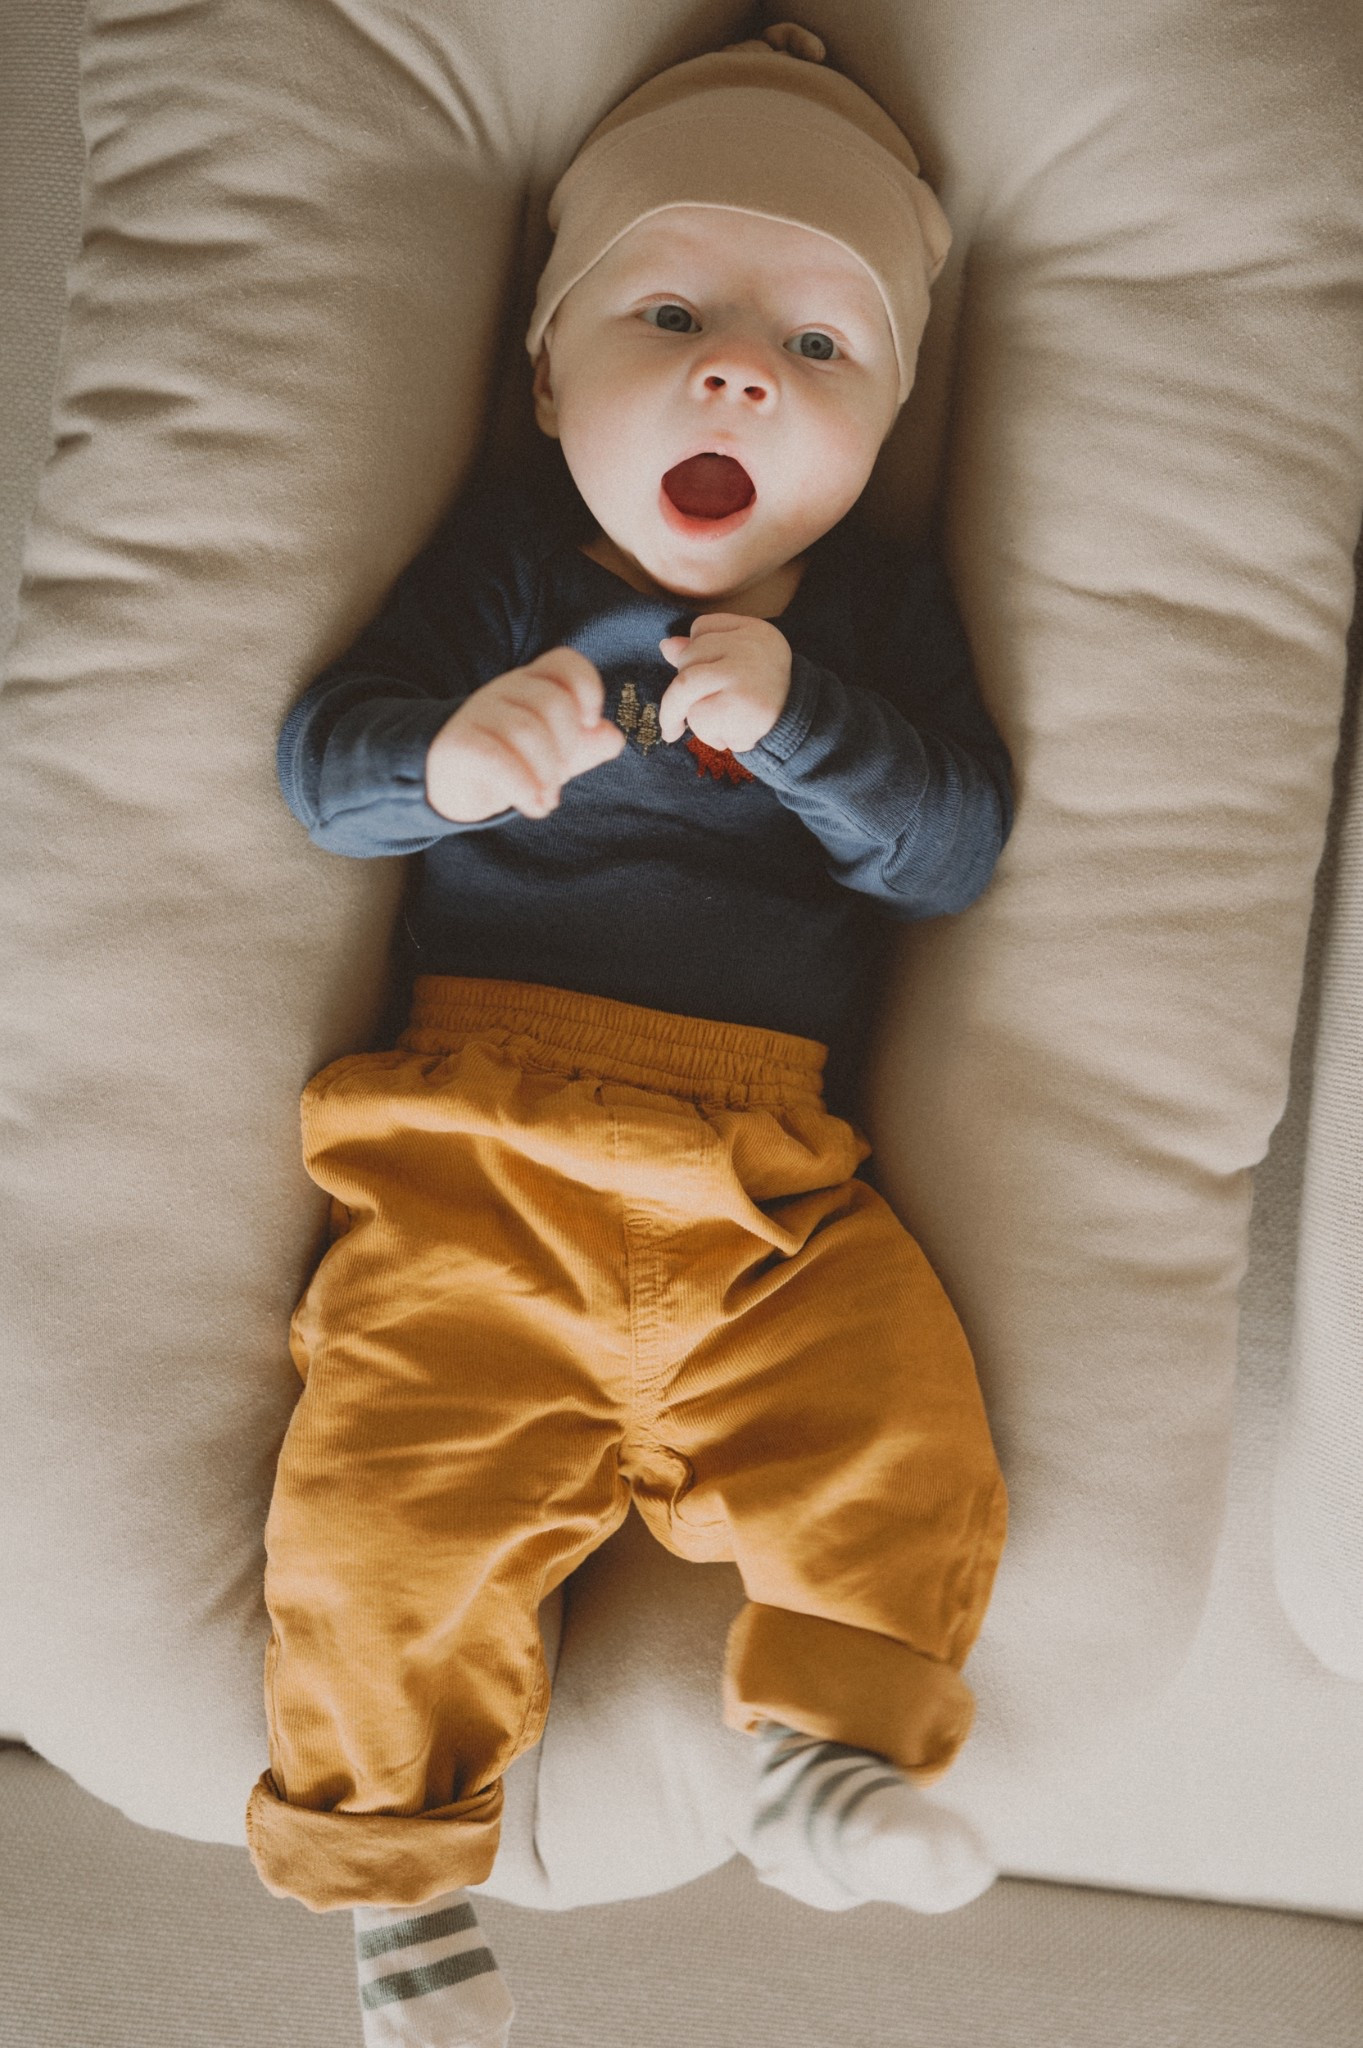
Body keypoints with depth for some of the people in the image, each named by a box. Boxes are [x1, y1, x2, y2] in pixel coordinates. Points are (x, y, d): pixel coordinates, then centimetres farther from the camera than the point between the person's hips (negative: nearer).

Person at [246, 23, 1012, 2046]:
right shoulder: (504, 557, 7)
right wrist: (447, 752, -24)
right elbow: (319, 760, -1)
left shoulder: (882, 606, 10)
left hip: (767, 1173, 2)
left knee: (905, 1450, -13)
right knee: (392, 1500, -12)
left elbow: (958, 842, -1)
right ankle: (400, 1878, 11)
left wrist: (794, 713, -18)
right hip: (478, 1149, -1)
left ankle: (833, 1759, 13)